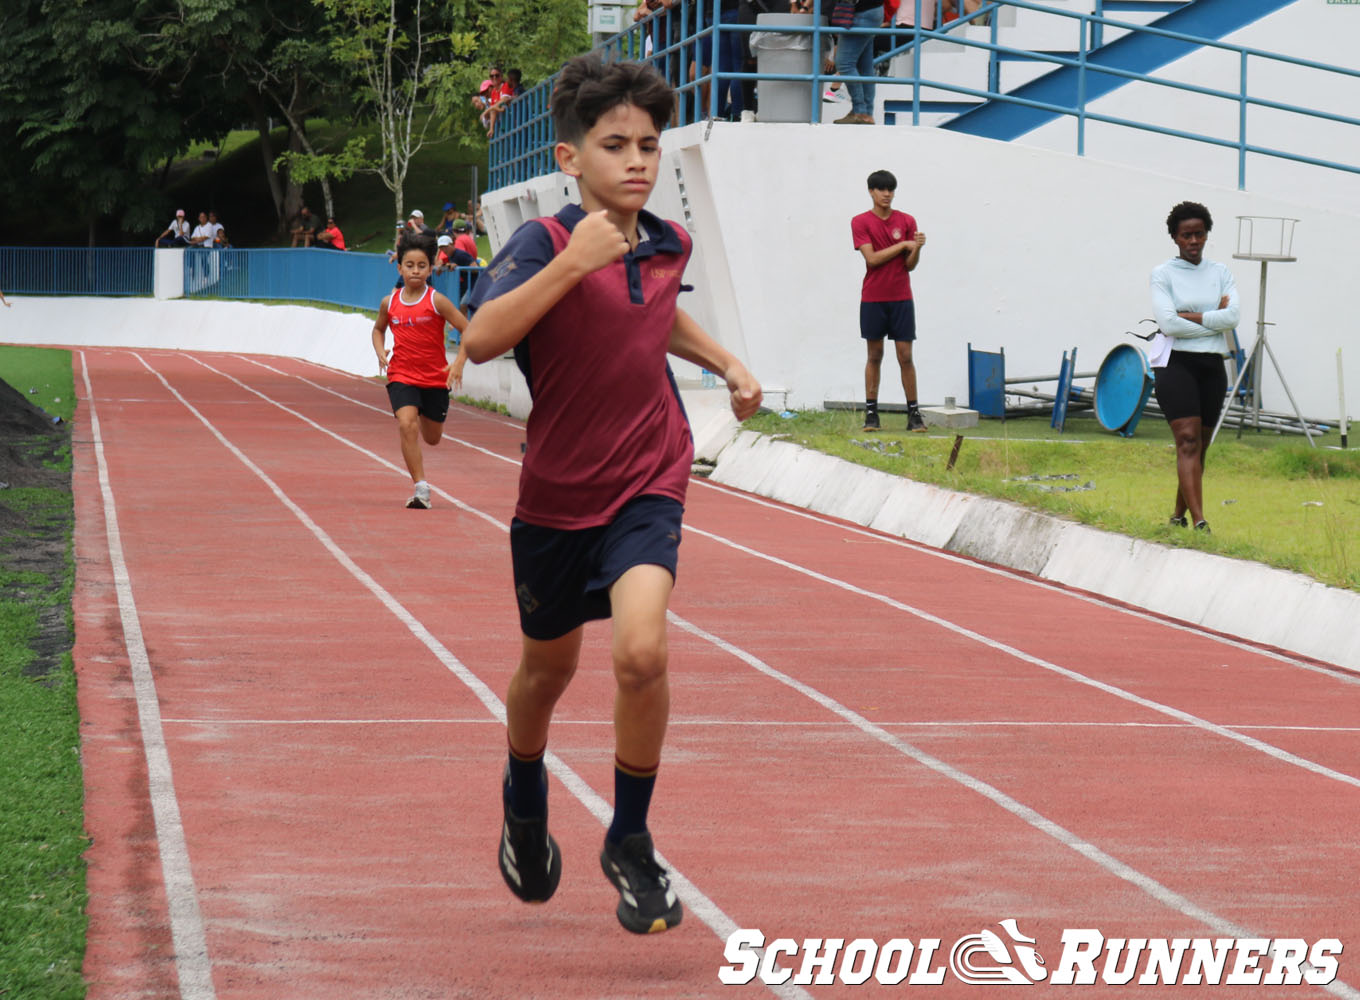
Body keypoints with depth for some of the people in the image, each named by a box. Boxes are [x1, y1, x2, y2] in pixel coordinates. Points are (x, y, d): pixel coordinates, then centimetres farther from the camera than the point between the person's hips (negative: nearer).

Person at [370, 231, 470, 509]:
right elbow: (378, 329, 21)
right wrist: (380, 352, 1)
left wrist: (459, 362, -18)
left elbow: (468, 330, -7)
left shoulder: (437, 301, -9)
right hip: (401, 375, 1)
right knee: (407, 424, -24)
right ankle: (420, 487, -20)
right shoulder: (390, 303, 1)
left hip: (436, 378, -1)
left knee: (432, 439, 12)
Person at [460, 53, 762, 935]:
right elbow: (481, 340, -33)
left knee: (641, 649, -22)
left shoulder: (670, 244, 1)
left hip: (646, 485, 1)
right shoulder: (544, 243, -15)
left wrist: (728, 364, 16)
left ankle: (631, 840, -2)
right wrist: (571, 263, -37)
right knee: (549, 665, 17)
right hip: (556, 492, -1)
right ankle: (526, 798, 50)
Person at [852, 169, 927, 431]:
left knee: (905, 356, -2)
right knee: (874, 356, 3)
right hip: (873, 299, -1)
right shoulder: (861, 222, 0)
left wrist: (917, 248, -17)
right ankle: (871, 412, 7)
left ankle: (913, 413, 1)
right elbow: (872, 258, -11)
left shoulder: (907, 221, 5)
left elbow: (910, 265, 3)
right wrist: (903, 244, -11)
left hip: (901, 298, 1)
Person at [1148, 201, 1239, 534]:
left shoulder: (1220, 273, 12)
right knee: (1188, 441, -16)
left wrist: (1188, 317, -9)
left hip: (1212, 367, 4)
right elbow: (1167, 323, -12)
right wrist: (1213, 323, -7)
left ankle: (1179, 515, 22)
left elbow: (1232, 316, -4)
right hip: (1176, 363, -4)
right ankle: (1199, 521, -25)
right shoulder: (1163, 274, 1)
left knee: (1200, 447, 8)